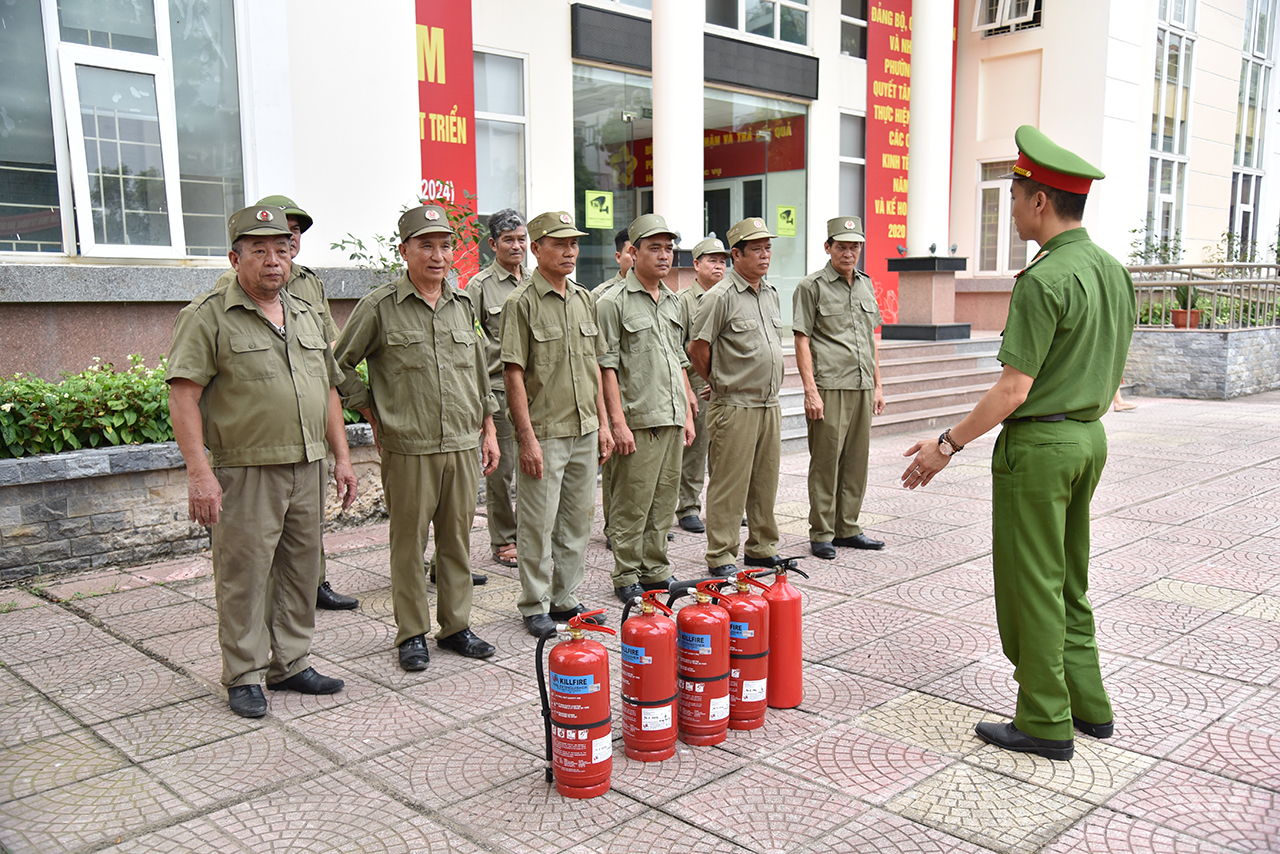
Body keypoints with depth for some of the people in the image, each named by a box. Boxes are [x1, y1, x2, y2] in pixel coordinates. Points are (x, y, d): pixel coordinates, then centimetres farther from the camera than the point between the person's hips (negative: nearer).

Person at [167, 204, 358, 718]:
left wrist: (341, 456, 13)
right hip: (246, 471, -6)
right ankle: (244, 676, 13)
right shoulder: (208, 317, -4)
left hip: (307, 468, 6)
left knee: (301, 569, 12)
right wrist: (199, 472, -18)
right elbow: (183, 397, -11)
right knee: (244, 574, 0)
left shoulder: (307, 316, 15)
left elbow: (329, 390, 19)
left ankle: (289, 664, 25)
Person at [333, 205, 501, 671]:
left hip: (463, 445, 4)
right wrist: (371, 411, 0)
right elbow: (339, 365, 3)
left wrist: (488, 430, 16)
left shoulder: (463, 305, 12)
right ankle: (412, 633, 17)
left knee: (458, 538, 10)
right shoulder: (379, 307, -4)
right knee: (409, 542, 4)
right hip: (408, 449, -4)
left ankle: (456, 626, 23)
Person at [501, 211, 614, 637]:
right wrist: (527, 437, -16)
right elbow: (514, 373, -12)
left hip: (585, 431, 7)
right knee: (538, 525, 2)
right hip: (544, 433, -6)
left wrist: (603, 422, 13)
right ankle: (535, 606, 15)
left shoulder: (584, 299, 12)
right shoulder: (522, 302, -8)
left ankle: (566, 598, 26)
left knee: (577, 521, 13)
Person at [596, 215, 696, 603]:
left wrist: (687, 414, 16)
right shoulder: (613, 302, -6)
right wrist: (618, 422, -15)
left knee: (664, 502, 13)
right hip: (637, 422, -7)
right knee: (631, 505, -1)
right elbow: (607, 366, -10)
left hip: (672, 421, 7)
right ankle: (626, 578, 10)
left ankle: (656, 571, 24)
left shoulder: (673, 302, 16)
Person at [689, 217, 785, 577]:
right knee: (728, 485, -2)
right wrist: (722, 384, 4)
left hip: (770, 404, 7)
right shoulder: (720, 296, -11)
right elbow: (697, 348, -9)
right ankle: (721, 556, 7)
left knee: (766, 480, 14)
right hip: (735, 408, -7)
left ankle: (762, 547, 27)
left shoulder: (771, 293, 13)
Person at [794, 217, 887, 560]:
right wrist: (810, 390, -13)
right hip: (829, 387, -6)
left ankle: (847, 528, 21)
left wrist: (877, 385, 16)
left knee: (857, 461, 10)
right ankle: (821, 534, 8)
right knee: (826, 461, -2)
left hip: (862, 388, 6)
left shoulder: (866, 284, 16)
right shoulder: (811, 286, -2)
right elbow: (802, 342, -6)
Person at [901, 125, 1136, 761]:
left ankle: (1046, 723, 12)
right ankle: (1088, 704, 28)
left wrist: (947, 445, -13)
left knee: (1031, 585, 2)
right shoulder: (1115, 271, 8)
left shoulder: (1042, 280, -20)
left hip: (1037, 444, -9)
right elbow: (1111, 375, 14)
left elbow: (1014, 389, -21)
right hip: (1090, 437, 9)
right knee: (1069, 581, 19)